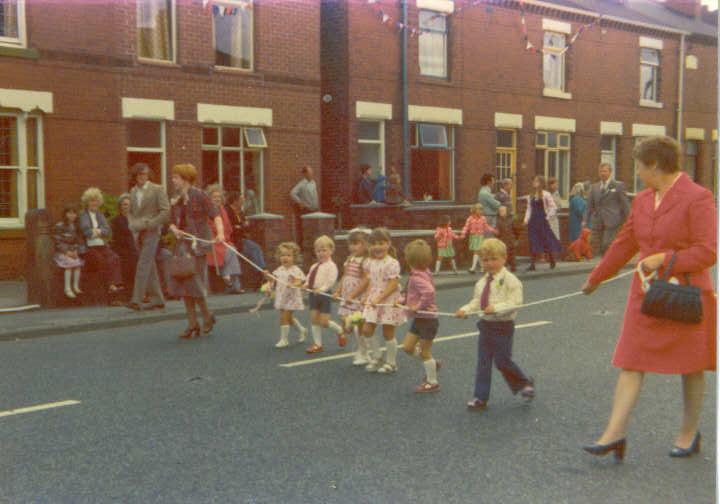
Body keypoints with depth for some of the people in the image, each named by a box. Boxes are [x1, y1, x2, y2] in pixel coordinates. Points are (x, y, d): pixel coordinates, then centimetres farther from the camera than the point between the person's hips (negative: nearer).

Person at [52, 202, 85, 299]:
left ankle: (76, 286, -12)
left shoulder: (76, 226, 12)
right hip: (62, 252, -5)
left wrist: (76, 250, -4)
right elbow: (57, 241, -8)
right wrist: (67, 251, -15)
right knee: (69, 263, -29)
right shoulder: (59, 226, -4)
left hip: (73, 252, 5)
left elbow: (79, 240, 13)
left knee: (78, 263, -22)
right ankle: (67, 288, -25)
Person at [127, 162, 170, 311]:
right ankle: (157, 299, 17)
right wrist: (133, 224, -1)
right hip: (138, 234, 6)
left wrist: (149, 224, -16)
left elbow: (166, 211, -10)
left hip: (151, 233, -6)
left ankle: (137, 300, -14)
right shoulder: (133, 191, 13)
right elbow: (131, 212, 20)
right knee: (149, 267, 10)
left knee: (143, 266, -13)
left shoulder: (157, 189, -4)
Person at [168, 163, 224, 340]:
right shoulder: (176, 200, 12)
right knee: (181, 282, 4)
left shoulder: (198, 195, -7)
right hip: (182, 245, 7)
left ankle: (207, 317, 15)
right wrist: (175, 229, -4)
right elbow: (172, 222, 19)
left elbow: (215, 214, -12)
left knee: (193, 282, -8)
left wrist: (220, 233, -27)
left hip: (198, 244, -7)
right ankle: (192, 324, 13)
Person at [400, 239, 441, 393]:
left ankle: (432, 382, 20)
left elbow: (429, 292, -41)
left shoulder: (417, 278, -24)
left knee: (424, 352, 5)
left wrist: (418, 306, -28)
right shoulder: (421, 274, 6)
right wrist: (403, 301, 12)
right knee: (407, 347, 13)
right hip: (419, 319, 9)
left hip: (427, 319, -9)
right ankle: (432, 364, 29)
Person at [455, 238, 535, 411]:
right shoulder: (481, 282, 8)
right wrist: (465, 310, -6)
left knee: (502, 361, -2)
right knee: (483, 361, 8)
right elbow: (476, 301, 12)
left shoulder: (510, 280, -13)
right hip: (485, 325, 7)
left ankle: (525, 384, 25)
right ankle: (481, 398, 15)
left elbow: (515, 303, -20)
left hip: (503, 327, -7)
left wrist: (496, 308, -32)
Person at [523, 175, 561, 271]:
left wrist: (548, 217, -8)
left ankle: (552, 262, 21)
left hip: (543, 221, -5)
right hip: (533, 221, 5)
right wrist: (526, 218, 2)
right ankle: (532, 264, 0)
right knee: (533, 243, 0)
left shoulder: (546, 195, -5)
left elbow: (553, 208, -4)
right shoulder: (531, 196, 11)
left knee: (547, 241, 3)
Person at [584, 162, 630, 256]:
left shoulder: (619, 185, 3)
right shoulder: (594, 187, 15)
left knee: (607, 246, -15)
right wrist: (585, 220, 3)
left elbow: (625, 204, 2)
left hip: (612, 222, -5)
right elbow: (590, 205, 14)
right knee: (595, 247, 2)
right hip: (597, 223, 5)